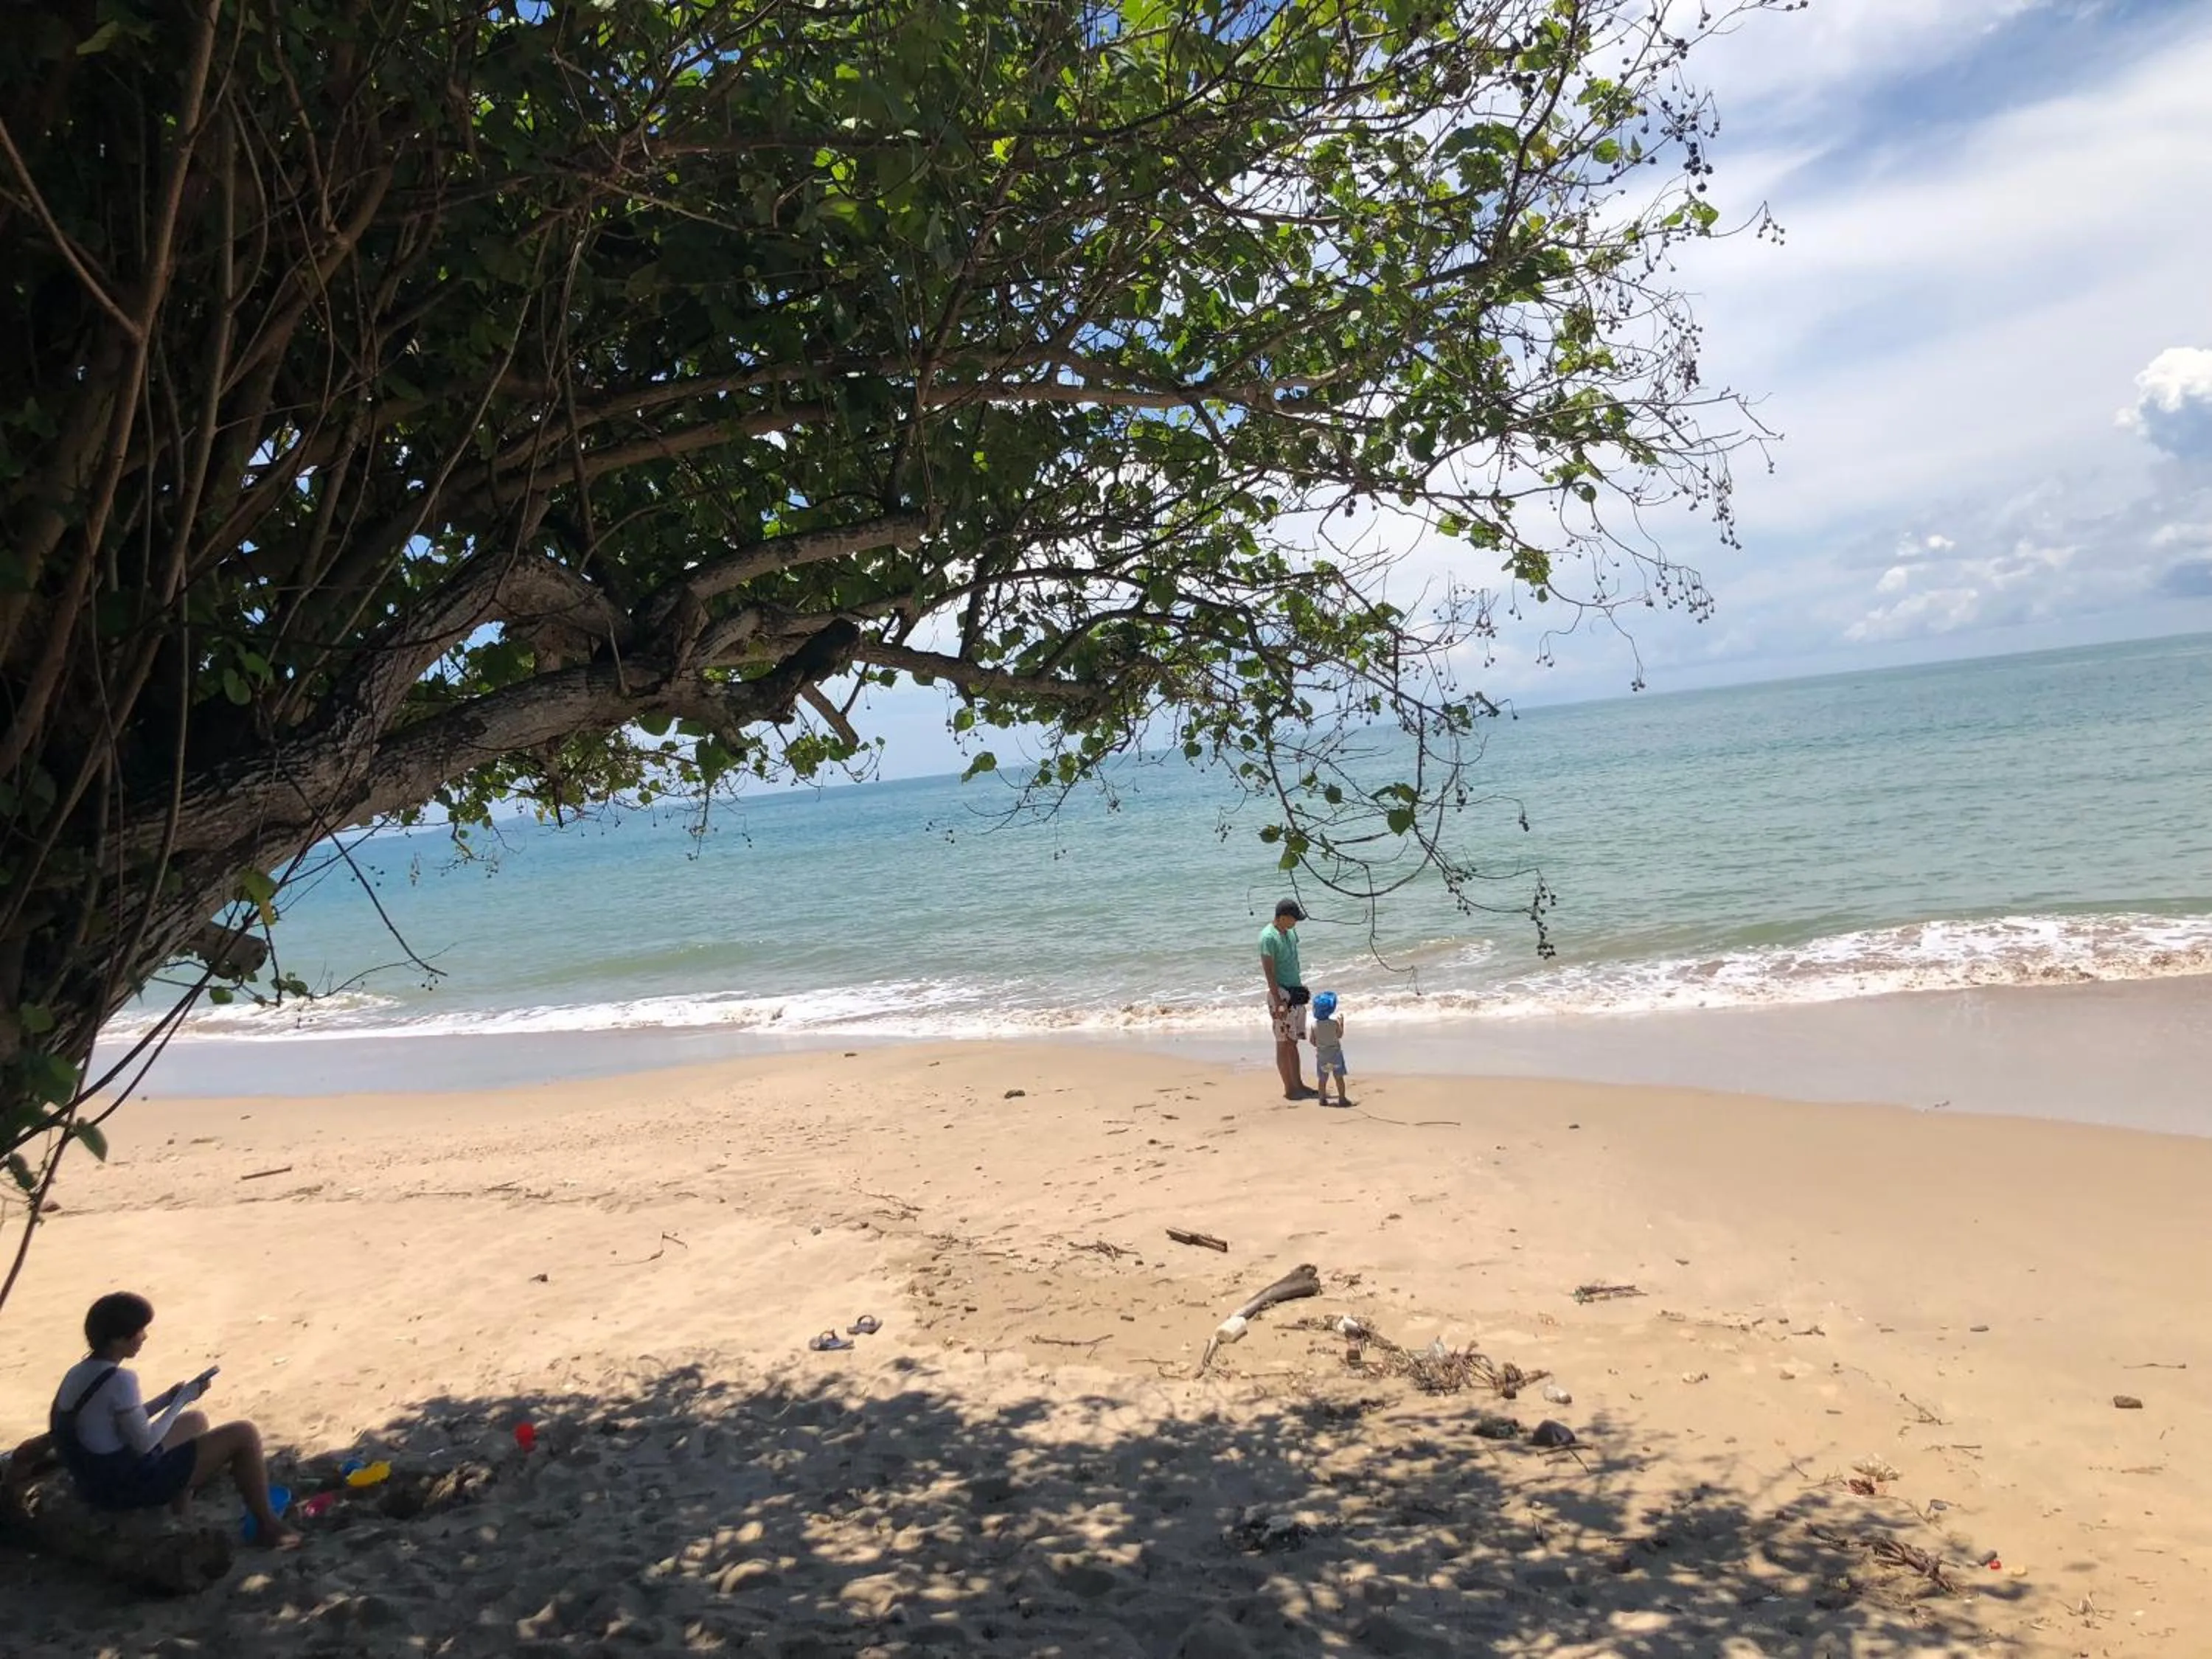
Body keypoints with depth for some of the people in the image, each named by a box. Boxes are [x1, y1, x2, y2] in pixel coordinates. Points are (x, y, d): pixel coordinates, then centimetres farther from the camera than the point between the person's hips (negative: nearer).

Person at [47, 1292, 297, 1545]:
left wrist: (169, 1398, 6)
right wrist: (182, 1399, -9)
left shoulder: (78, 1374, 4)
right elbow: (144, 1443, -20)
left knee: (195, 1421, 30)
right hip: (130, 1484, -10)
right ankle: (267, 1525, 6)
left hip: (101, 1481, 10)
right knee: (245, 1435, -8)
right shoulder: (120, 1379, -26)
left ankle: (180, 1516, 29)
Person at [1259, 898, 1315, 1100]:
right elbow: (1269, 972, -19)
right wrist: (1278, 1002, -22)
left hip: (1296, 993, 8)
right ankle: (1289, 1089, 3)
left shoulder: (1290, 932, 9)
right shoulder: (1268, 937, -17)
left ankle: (1299, 1084, 19)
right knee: (1284, 1043, -2)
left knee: (1293, 1042, 13)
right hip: (1281, 993, -8)